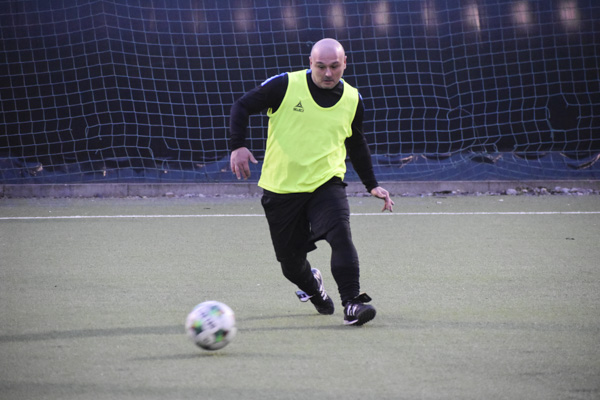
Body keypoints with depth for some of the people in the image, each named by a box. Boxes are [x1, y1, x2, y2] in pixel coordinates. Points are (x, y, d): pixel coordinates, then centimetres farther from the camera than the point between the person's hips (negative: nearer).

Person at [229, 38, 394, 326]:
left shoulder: (352, 100, 2)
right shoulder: (284, 86, -9)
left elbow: (357, 145, 20)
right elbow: (242, 106, -1)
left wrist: (372, 185, 19)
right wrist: (237, 145, -15)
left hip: (326, 183, 1)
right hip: (281, 186, -1)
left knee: (340, 234, -27)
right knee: (290, 259, 6)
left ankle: (352, 303, -28)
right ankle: (312, 286, 41)